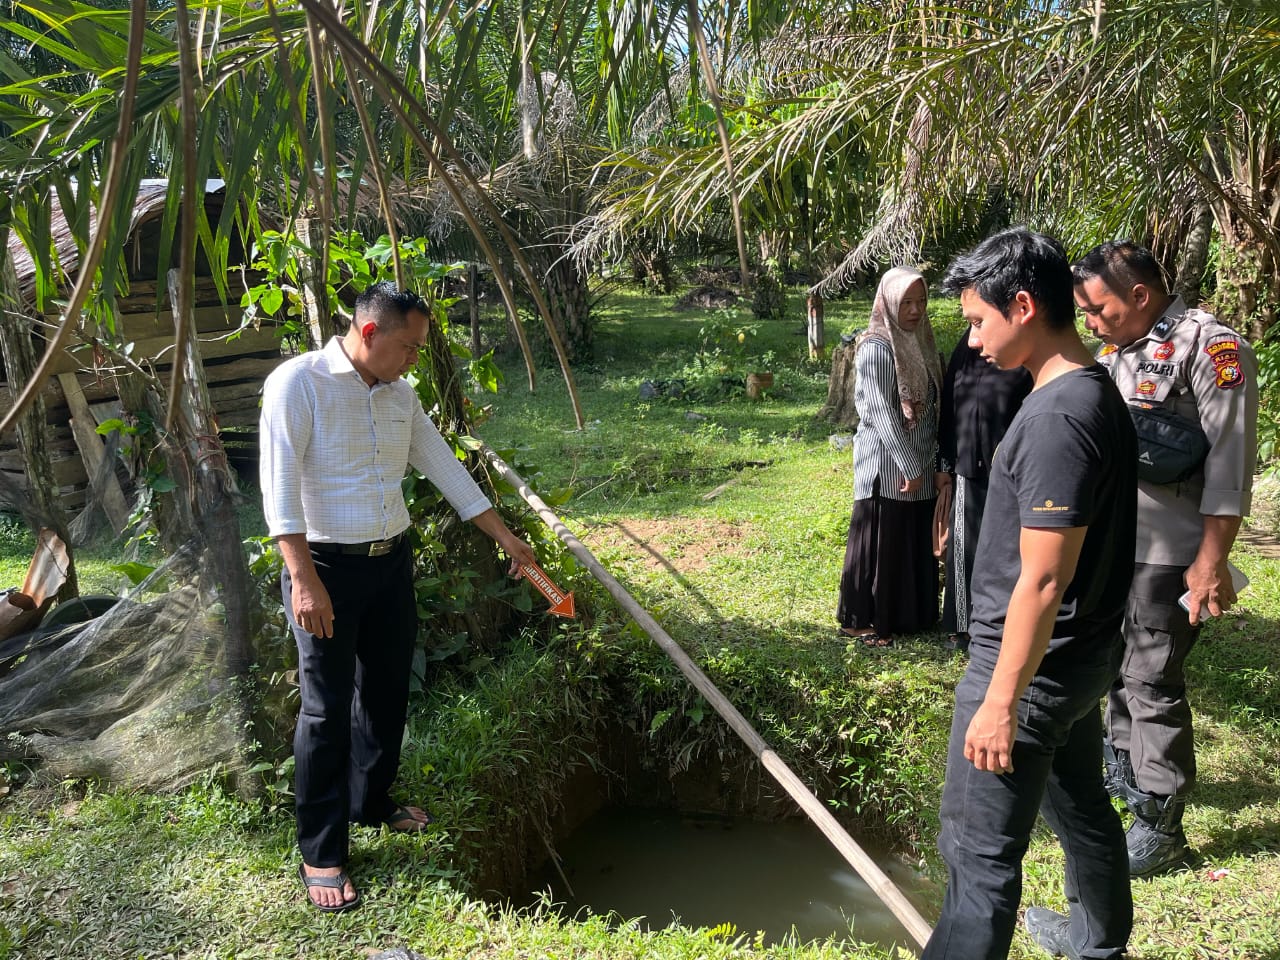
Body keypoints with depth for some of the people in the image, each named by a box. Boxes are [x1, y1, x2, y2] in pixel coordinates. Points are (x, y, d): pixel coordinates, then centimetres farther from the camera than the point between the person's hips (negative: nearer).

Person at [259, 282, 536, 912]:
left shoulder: (400, 394, 8)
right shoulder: (298, 382, -13)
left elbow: (444, 467, 14)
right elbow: (280, 486, -18)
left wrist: (505, 536, 15)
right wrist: (303, 579, -25)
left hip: (392, 562, 7)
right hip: (327, 568, -7)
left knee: (387, 692, 16)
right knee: (328, 708, -1)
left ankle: (372, 803, 37)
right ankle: (320, 854, 11)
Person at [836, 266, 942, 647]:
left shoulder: (920, 343, 9)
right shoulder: (877, 349, -15)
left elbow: (929, 406, 12)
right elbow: (881, 414, -18)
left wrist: (924, 461, 7)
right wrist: (909, 466, -17)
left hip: (919, 462, 8)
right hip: (886, 465, -8)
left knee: (916, 540, 15)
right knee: (880, 541, 1)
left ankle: (909, 613, 29)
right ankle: (862, 619, 14)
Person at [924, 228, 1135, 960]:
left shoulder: (1057, 419, -25)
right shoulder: (1099, 394, 6)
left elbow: (1042, 583, -25)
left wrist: (1000, 701, -20)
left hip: (1031, 665, -10)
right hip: (1083, 656, 10)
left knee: (981, 852, -2)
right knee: (1082, 807, 28)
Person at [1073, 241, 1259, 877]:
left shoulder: (1211, 347, -13)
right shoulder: (1114, 351, 11)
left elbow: (1229, 461, -16)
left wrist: (1211, 562, -18)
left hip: (1170, 554, -8)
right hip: (1109, 542, 8)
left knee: (1152, 681, -3)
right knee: (1117, 663, 19)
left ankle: (1160, 825, 9)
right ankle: (1123, 769, 39)